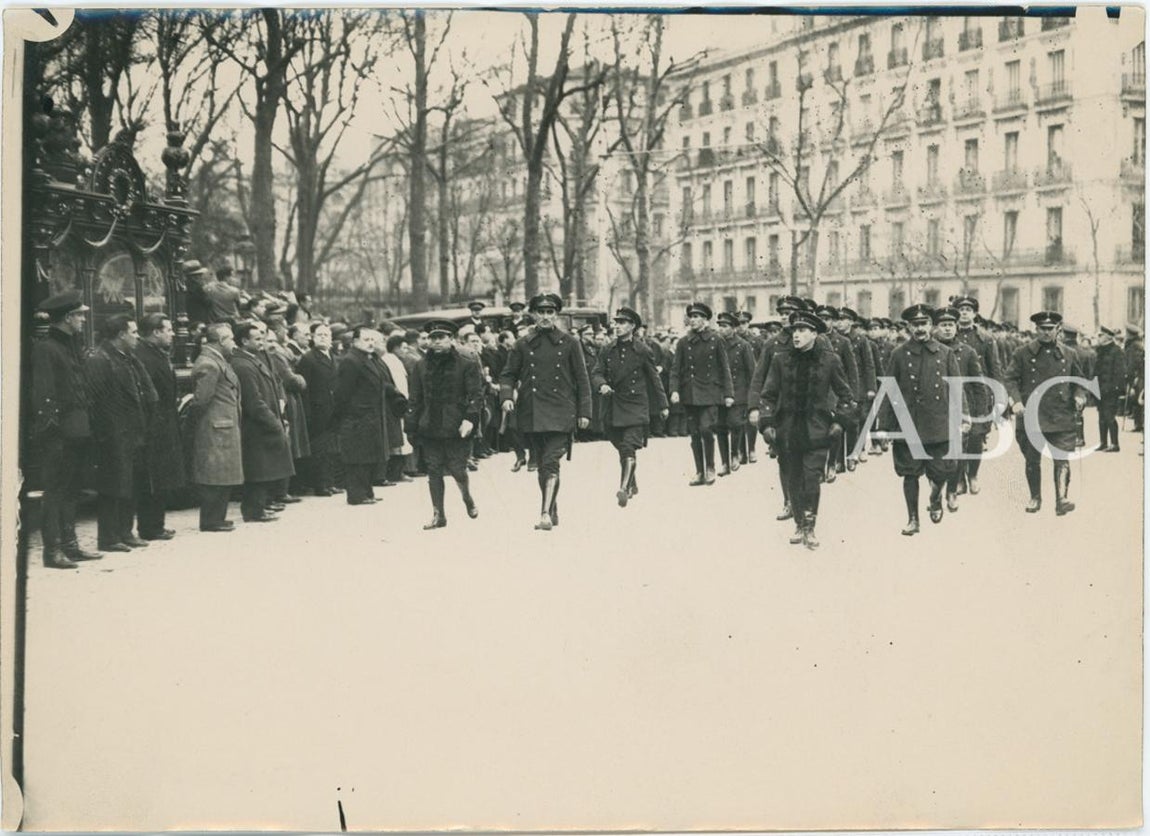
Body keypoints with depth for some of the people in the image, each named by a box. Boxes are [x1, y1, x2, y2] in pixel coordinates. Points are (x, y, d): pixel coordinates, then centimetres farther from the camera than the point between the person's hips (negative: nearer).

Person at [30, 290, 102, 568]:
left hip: (77, 433, 9)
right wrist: (50, 430, -22)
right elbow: (42, 395, -17)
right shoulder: (45, 349, -11)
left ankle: (70, 544, 22)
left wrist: (87, 425, 14)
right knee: (56, 491, -4)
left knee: (71, 490, 14)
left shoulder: (71, 347, 17)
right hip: (60, 434, -9)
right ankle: (53, 550, 0)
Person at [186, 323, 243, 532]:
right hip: (214, 430, -10)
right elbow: (201, 398, -19)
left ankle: (216, 518, 21)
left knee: (222, 476, 14)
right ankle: (210, 521, 2)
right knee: (215, 476, -5)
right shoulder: (208, 364, -16)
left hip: (224, 429, 10)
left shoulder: (218, 361, 17)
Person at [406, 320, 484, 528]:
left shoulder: (466, 364, -1)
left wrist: (470, 418, -19)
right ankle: (438, 515, 13)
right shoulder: (421, 366, 10)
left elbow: (476, 394, -6)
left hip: (456, 427, -4)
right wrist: (412, 427, 8)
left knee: (457, 468, -3)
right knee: (434, 472, 4)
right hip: (430, 428, 4)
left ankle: (467, 499, 27)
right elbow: (415, 399, 13)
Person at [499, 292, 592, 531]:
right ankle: (553, 511, 23)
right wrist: (506, 396, -9)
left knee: (551, 462, -15)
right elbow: (508, 374, 11)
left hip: (560, 414, -3)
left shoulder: (569, 344, 3)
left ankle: (546, 514, -20)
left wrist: (584, 412, 2)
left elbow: (582, 380, 5)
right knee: (541, 464, 10)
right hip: (531, 413, 3)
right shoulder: (523, 345, 7)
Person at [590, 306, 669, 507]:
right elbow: (596, 374, 4)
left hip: (635, 407, -4)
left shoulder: (642, 351, -2)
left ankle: (624, 488, -22)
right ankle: (632, 484, 32)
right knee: (622, 449, 14)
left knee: (629, 448, -16)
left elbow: (654, 378, 5)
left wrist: (663, 405, 10)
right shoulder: (607, 351, 7)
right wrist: (602, 385, -20)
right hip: (612, 408, 4)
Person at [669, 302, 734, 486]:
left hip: (709, 393, -3)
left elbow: (724, 368, 3)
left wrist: (728, 393, -1)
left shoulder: (715, 340, 1)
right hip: (689, 394, 3)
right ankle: (699, 472, 16)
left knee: (706, 429, -15)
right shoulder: (683, 343, 6)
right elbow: (676, 368, 5)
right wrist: (674, 390, -9)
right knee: (694, 434, 5)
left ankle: (710, 469, 4)